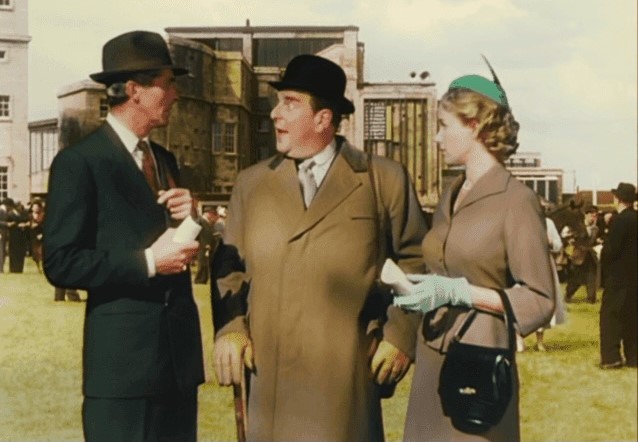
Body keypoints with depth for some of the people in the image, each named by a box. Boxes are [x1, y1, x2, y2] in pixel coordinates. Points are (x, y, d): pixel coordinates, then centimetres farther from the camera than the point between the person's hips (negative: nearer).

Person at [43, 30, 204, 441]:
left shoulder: (164, 160, 16)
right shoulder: (79, 162, -9)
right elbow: (61, 263, -13)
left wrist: (187, 220, 0)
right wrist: (148, 263, -18)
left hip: (181, 351, 7)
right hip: (123, 360, -7)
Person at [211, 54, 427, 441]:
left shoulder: (385, 179, 3)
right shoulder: (252, 183, 12)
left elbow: (416, 261, 6)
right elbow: (230, 265, 13)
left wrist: (401, 336, -3)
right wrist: (229, 328, -2)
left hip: (347, 376, -2)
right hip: (270, 374, 3)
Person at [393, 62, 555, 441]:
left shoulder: (516, 200, -9)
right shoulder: (451, 197, 13)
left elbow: (539, 303, -12)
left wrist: (455, 292, -19)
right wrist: (409, 285, 4)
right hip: (432, 362, 7)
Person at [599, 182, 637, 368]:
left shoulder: (619, 220, -17)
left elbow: (611, 249, -20)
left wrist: (601, 252, -1)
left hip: (618, 275, -8)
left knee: (610, 314, -3)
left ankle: (611, 357, -8)